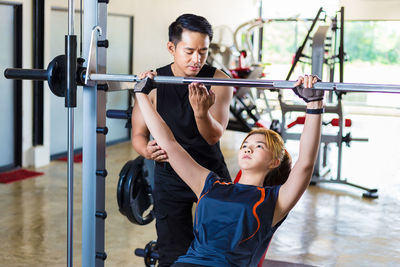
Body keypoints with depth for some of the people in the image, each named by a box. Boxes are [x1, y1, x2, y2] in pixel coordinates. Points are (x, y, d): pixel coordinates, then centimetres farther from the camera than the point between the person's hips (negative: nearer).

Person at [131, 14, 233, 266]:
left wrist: (201, 111, -44)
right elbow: (139, 134, -4)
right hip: (170, 177, 0)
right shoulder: (154, 82, -12)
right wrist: (148, 150, -28)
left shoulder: (218, 80, -13)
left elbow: (214, 136, -23)